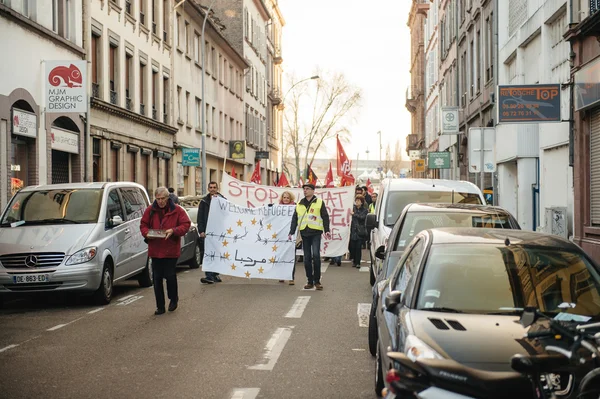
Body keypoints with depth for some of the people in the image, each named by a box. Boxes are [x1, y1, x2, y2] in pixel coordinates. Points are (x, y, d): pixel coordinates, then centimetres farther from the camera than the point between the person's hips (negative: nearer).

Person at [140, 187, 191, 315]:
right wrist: (147, 233, -10)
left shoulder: (177, 210, -3)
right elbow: (143, 225, 11)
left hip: (171, 250, -3)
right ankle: (160, 306, 13)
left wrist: (173, 231, -19)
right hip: (155, 250, 3)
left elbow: (186, 224, -3)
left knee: (170, 276, -2)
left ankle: (173, 299, 24)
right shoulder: (150, 210, 5)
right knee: (157, 278, 5)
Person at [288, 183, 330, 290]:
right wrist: (291, 232, 9)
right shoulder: (299, 204, 14)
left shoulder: (319, 202, 3)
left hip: (316, 233, -4)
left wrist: (327, 230, -7)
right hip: (304, 233, 4)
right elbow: (294, 219, 16)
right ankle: (310, 281, 13)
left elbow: (325, 217, 2)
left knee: (316, 255, -15)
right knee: (307, 258, 5)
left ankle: (317, 280, -6)